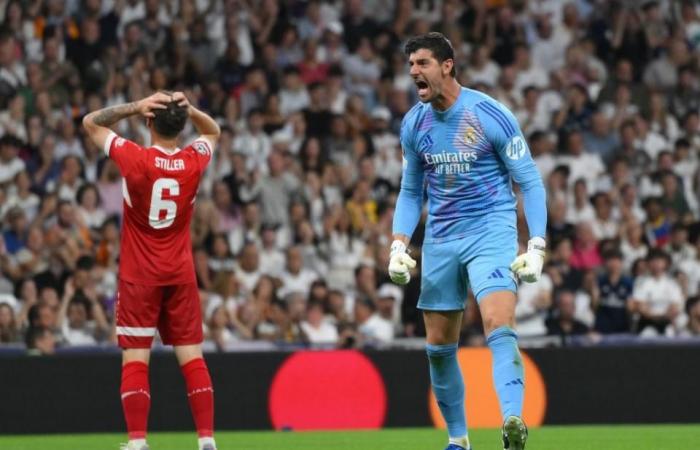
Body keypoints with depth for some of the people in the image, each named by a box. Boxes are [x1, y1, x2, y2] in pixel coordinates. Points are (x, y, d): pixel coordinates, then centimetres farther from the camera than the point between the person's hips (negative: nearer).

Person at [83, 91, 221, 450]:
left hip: (139, 276, -3)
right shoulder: (194, 162, -4)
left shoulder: (135, 159, -14)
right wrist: (189, 109, -1)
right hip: (181, 273, 3)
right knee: (192, 357, 4)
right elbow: (213, 131, 19)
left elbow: (91, 123, 0)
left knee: (135, 359, -2)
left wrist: (134, 107, -10)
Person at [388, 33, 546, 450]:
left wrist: (537, 247, -14)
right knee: (439, 346, 6)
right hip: (440, 240, 5)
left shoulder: (491, 115, -11)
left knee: (500, 327, -25)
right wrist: (399, 245, 3)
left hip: (491, 232, -5)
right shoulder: (414, 124, 5)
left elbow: (530, 182, -6)